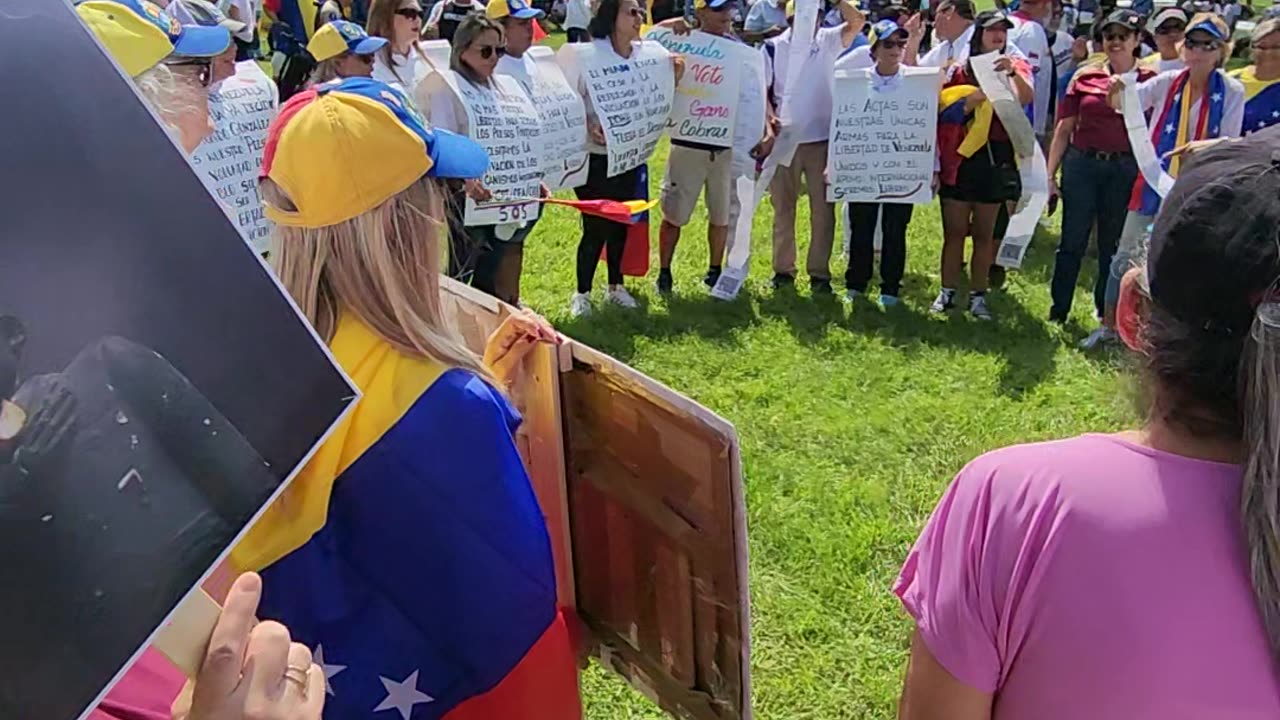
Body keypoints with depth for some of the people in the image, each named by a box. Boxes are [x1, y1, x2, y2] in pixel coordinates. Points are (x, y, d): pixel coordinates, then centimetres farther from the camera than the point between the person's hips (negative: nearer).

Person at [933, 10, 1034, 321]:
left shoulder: (1015, 68, 7)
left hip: (996, 158, 0)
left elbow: (1027, 99, -13)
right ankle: (947, 292, 10)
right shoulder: (959, 70, 6)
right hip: (960, 157, 0)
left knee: (984, 233, 6)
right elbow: (943, 113, -1)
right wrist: (971, 101, -16)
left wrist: (1013, 72, -29)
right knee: (954, 230, 2)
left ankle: (978, 296, 12)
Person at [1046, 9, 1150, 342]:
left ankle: (1109, 321, 21)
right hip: (1081, 165, 1)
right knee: (1072, 242, 7)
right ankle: (1057, 313, 19)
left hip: (1125, 170, -1)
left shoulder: (1149, 82, 1)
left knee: (1113, 247, 9)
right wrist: (1049, 174, 2)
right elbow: (1064, 129, 4)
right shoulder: (1085, 77, 3)